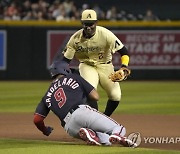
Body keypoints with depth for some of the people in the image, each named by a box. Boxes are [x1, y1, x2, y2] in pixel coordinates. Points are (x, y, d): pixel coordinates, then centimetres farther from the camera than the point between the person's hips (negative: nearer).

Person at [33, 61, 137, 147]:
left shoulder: (47, 96, 26)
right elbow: (96, 96, 13)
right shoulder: (74, 78, 19)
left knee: (106, 140, 17)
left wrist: (45, 131, 39)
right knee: (120, 130, 0)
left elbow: (37, 119, 18)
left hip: (70, 129, 3)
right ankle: (116, 136, -38)